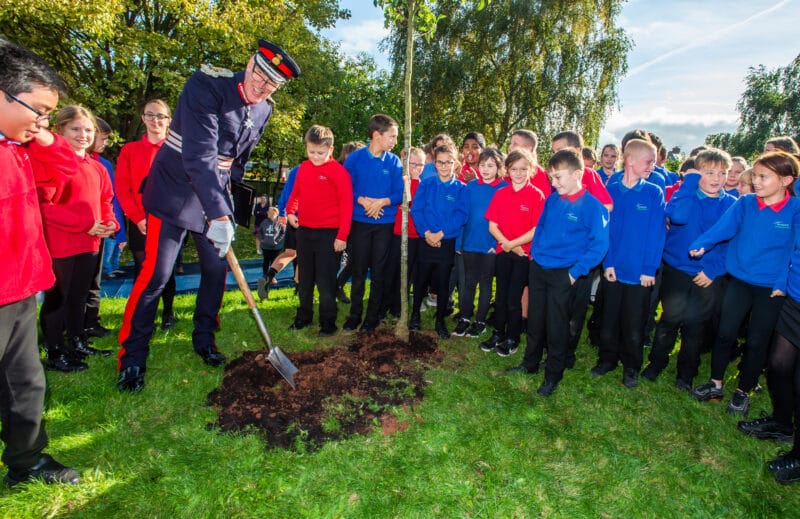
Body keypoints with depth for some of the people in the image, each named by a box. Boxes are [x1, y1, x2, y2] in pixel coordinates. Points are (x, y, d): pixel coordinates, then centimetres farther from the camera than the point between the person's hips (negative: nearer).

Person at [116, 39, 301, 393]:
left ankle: (204, 340, 27)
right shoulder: (207, 85, -20)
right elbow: (200, 155, -31)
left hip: (215, 197, 6)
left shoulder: (263, 112, 2)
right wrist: (218, 214, -38)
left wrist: (225, 202, 12)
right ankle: (132, 357, 10)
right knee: (156, 274, -5)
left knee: (217, 269, 8)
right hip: (174, 194, -6)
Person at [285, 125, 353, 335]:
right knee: (305, 278, 16)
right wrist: (290, 211, 5)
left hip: (328, 233, -6)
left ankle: (328, 321, 13)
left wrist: (342, 236, -15)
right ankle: (304, 316, 31)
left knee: (325, 280, -1)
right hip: (304, 231, 6)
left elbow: (346, 205, -13)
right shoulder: (303, 168, 8)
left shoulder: (338, 171, -11)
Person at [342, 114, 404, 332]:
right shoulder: (355, 157, -3)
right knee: (358, 271, 8)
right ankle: (354, 315, 22)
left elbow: (399, 194, -2)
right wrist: (363, 200, -19)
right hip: (360, 222, -1)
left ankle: (372, 317, 20)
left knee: (378, 273, 7)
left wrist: (381, 202, -18)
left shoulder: (394, 161, 0)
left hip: (385, 223, 1)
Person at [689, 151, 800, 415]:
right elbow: (722, 227, -15)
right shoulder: (745, 203, -6)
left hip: (771, 287, -1)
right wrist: (701, 245, -32)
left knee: (756, 342, 10)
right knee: (725, 333, 8)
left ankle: (743, 391, 29)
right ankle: (715, 383, 26)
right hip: (739, 280, 2)